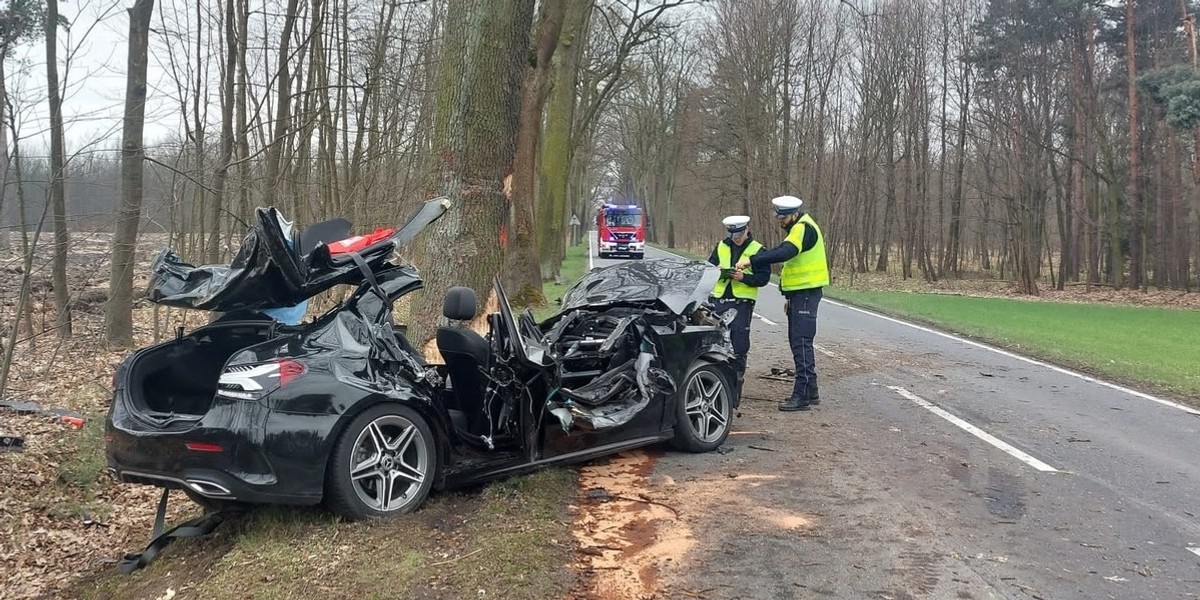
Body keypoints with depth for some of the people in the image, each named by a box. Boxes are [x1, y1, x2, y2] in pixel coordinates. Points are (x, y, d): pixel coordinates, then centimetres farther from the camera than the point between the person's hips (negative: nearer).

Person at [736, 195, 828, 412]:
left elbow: (785, 252, -33)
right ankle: (810, 391, 20)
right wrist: (789, 296, 23)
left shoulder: (804, 228, -16)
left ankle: (802, 396, -9)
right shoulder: (798, 228, 18)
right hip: (799, 292, 11)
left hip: (806, 293, -11)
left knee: (801, 343, -11)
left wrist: (752, 260, -36)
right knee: (798, 342, 14)